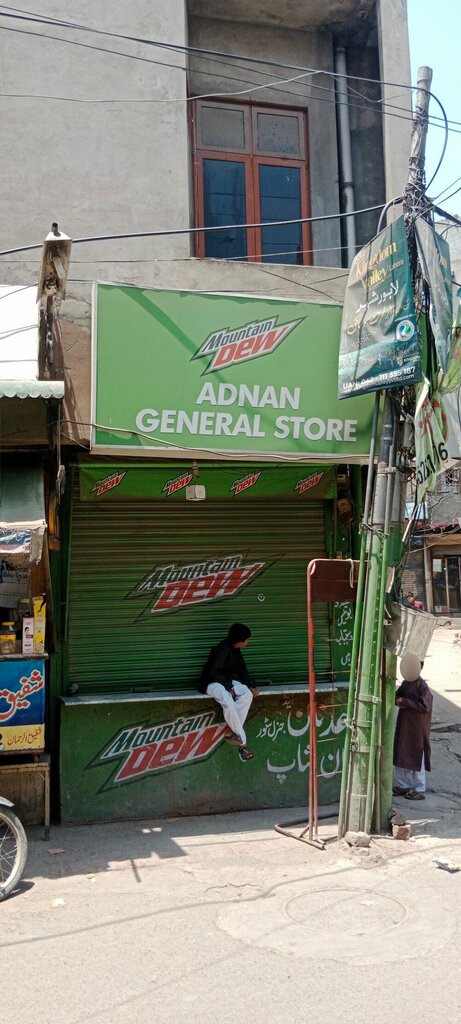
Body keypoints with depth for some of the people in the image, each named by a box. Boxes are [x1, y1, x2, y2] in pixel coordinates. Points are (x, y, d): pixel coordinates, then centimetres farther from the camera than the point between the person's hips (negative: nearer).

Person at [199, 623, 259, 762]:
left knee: (247, 694, -21)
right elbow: (214, 672, -24)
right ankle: (242, 742, -28)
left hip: (227, 681, 8)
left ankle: (232, 732, -23)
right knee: (228, 701, -37)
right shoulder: (223, 649, -22)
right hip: (212, 683, -8)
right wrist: (228, 687, -20)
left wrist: (251, 686, 1)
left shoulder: (235, 650, 6)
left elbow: (242, 670, 14)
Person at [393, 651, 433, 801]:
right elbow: (397, 696, 16)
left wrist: (404, 702, -20)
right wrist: (397, 701, -8)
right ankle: (402, 785, 25)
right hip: (403, 725, 7)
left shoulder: (422, 686, -17)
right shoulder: (405, 683, 4)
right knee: (400, 756, 12)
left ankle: (419, 790, 15)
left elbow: (425, 706, -23)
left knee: (416, 758, 3)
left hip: (416, 728, -7)